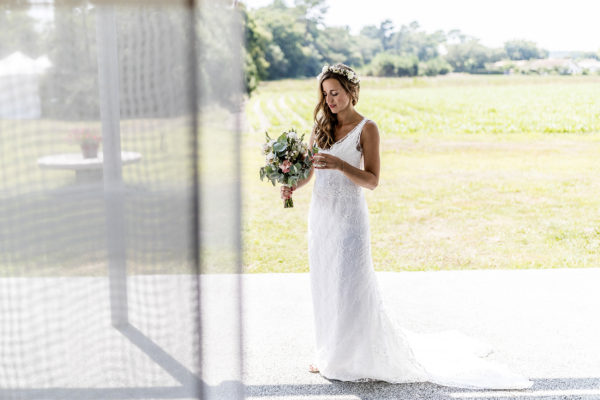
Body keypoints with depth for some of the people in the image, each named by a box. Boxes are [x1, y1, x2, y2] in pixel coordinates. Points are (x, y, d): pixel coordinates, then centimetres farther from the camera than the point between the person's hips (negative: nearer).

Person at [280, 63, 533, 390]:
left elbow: (372, 180, -12)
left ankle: (360, 356, 13)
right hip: (320, 213, 6)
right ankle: (331, 354, 24)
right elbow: (309, 168, 13)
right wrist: (293, 185, -8)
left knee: (351, 286, -3)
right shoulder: (322, 125, 10)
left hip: (348, 214, -6)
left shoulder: (366, 128, -7)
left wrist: (339, 164, -26)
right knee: (324, 285, 10)